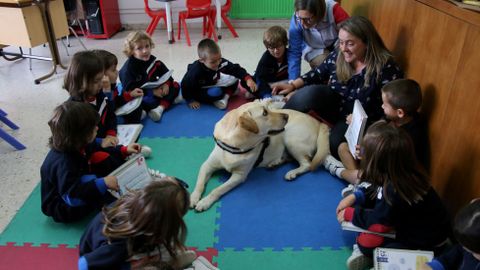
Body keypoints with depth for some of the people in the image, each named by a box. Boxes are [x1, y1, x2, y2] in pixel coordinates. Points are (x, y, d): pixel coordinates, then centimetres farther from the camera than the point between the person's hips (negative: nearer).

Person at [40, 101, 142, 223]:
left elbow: (98, 151, 9)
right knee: (92, 179, -35)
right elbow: (70, 195, -41)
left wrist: (124, 150, 1)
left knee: (102, 158, -3)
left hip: (78, 184, 9)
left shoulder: (78, 145, -9)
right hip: (64, 208, -9)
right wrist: (102, 184, -46)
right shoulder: (63, 162, -36)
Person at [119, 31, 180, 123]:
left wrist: (166, 84, -15)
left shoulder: (154, 61, -3)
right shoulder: (128, 69, -19)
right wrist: (152, 92, -26)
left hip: (155, 91, 7)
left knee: (175, 86, -3)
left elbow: (166, 74, 8)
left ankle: (161, 107, -20)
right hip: (138, 98, -7)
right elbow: (130, 89, -23)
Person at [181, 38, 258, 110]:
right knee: (216, 92, -34)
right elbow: (186, 85, -24)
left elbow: (236, 69, -15)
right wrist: (191, 100, -14)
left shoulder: (221, 62, -22)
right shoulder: (196, 71, -36)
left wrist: (248, 79, -29)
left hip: (212, 87, 6)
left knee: (234, 79, -6)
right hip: (199, 93, -5)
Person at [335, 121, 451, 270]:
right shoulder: (400, 173, -12)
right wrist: (354, 197, -6)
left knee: (367, 242, -23)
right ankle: (363, 247, -7)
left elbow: (378, 222, -23)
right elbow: (377, 192, 6)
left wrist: (348, 213, -11)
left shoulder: (396, 191, -35)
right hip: (413, 224, 9)